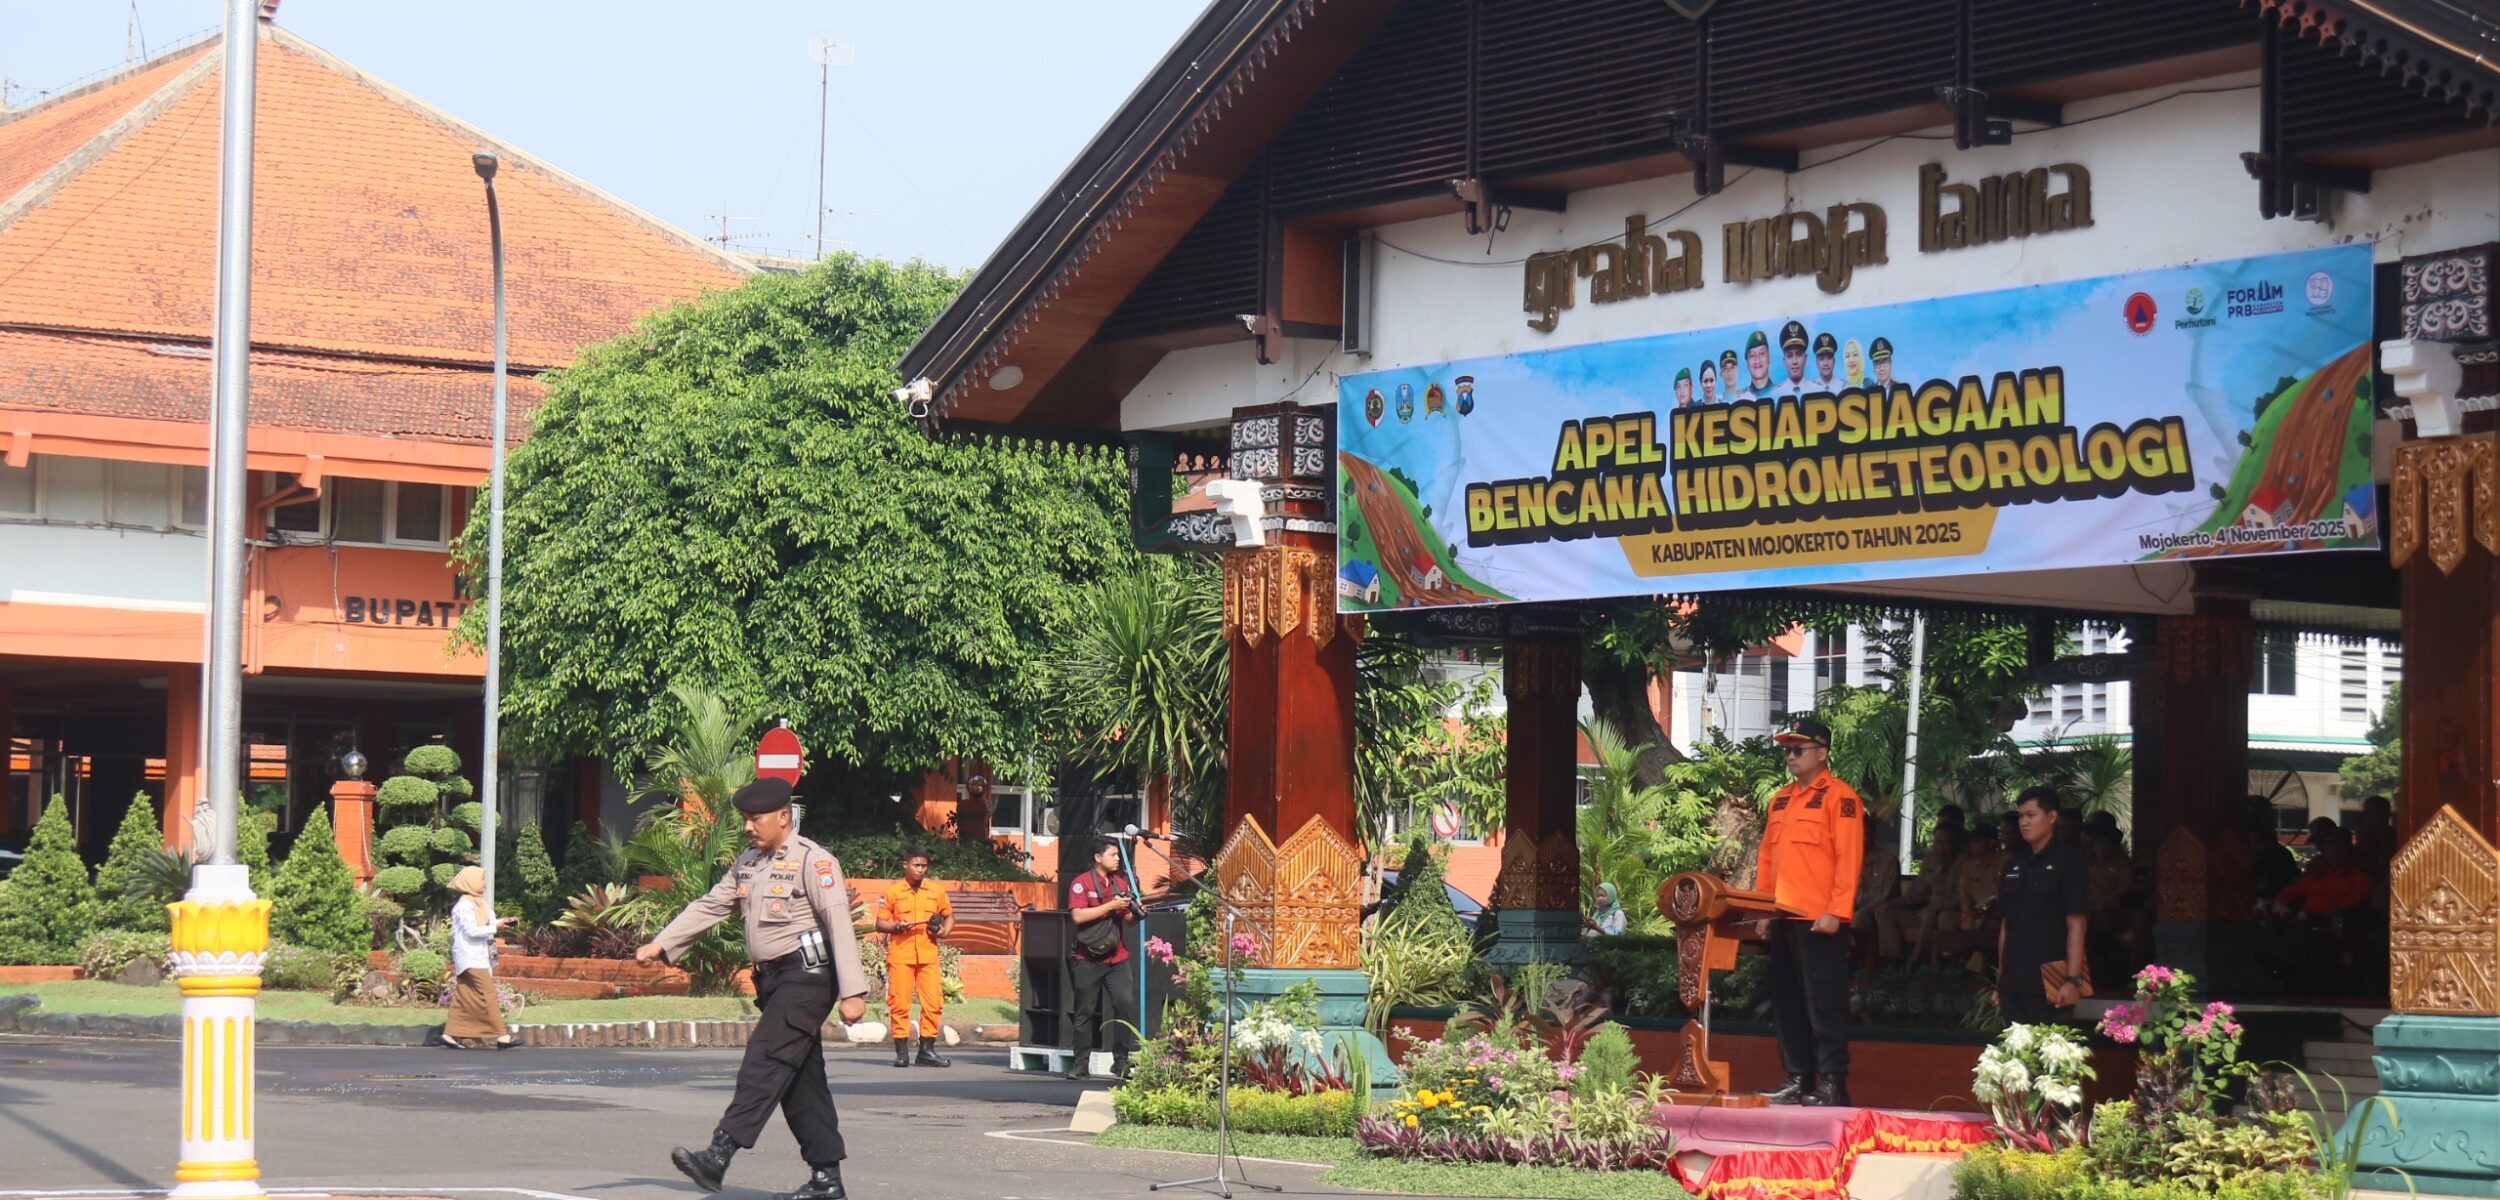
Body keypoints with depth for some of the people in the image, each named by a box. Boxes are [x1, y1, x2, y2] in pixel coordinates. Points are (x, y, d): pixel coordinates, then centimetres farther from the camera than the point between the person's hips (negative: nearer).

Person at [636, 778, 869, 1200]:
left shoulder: (812, 861, -9)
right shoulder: (747, 863, 16)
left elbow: (839, 924, -15)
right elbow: (709, 907, 20)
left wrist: (852, 991, -20)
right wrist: (660, 945, 11)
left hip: (806, 975, -9)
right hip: (773, 979, 9)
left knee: (764, 1065, -17)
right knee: (800, 1079, 7)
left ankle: (717, 1157, -27)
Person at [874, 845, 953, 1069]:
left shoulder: (936, 891, 11)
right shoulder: (892, 892, 3)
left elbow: (948, 915, 23)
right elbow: (880, 924, 4)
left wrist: (944, 930, 3)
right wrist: (896, 927, -14)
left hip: (928, 955, 2)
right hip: (900, 955, -2)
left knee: (933, 1002, -3)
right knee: (900, 1003, -3)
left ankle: (927, 1051, 4)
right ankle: (902, 1052, 3)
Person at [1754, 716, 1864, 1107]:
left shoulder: (1839, 797, -6)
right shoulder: (1780, 800, 17)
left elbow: (1849, 858, -13)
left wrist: (1836, 912, -18)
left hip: (1820, 922, -8)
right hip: (1783, 920, 8)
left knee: (1825, 1003, -6)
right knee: (1787, 1002, 9)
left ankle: (1833, 1083, -4)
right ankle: (1797, 1079, 15)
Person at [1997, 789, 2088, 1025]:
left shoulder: (2066, 861, -3)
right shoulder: (2015, 862, 14)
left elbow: (2076, 924, -7)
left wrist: (2073, 980, -14)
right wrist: (2000, 979, 14)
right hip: (2012, 983, 6)